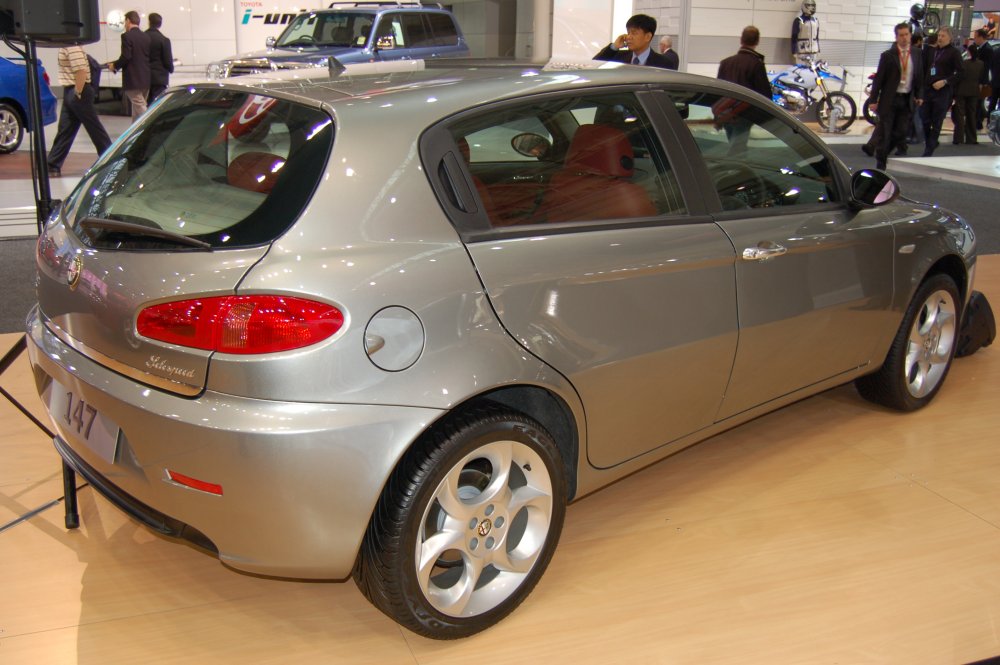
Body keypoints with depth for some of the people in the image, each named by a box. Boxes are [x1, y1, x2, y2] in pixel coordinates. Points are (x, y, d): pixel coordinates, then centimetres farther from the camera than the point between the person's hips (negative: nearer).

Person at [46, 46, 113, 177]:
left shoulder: (73, 47, -17)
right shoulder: (66, 46, 14)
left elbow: (81, 71, -25)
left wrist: (78, 93, -20)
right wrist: (76, 92, 14)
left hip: (78, 92, -10)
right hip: (70, 91, 10)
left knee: (94, 128, -1)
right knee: (64, 129, 9)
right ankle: (53, 166, 11)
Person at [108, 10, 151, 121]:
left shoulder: (127, 36, -10)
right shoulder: (146, 37, 9)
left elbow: (126, 57, -17)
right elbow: (149, 57, 11)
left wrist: (114, 65, 0)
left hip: (133, 79, -7)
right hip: (146, 79, 7)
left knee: (141, 110, -7)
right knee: (137, 107, 16)